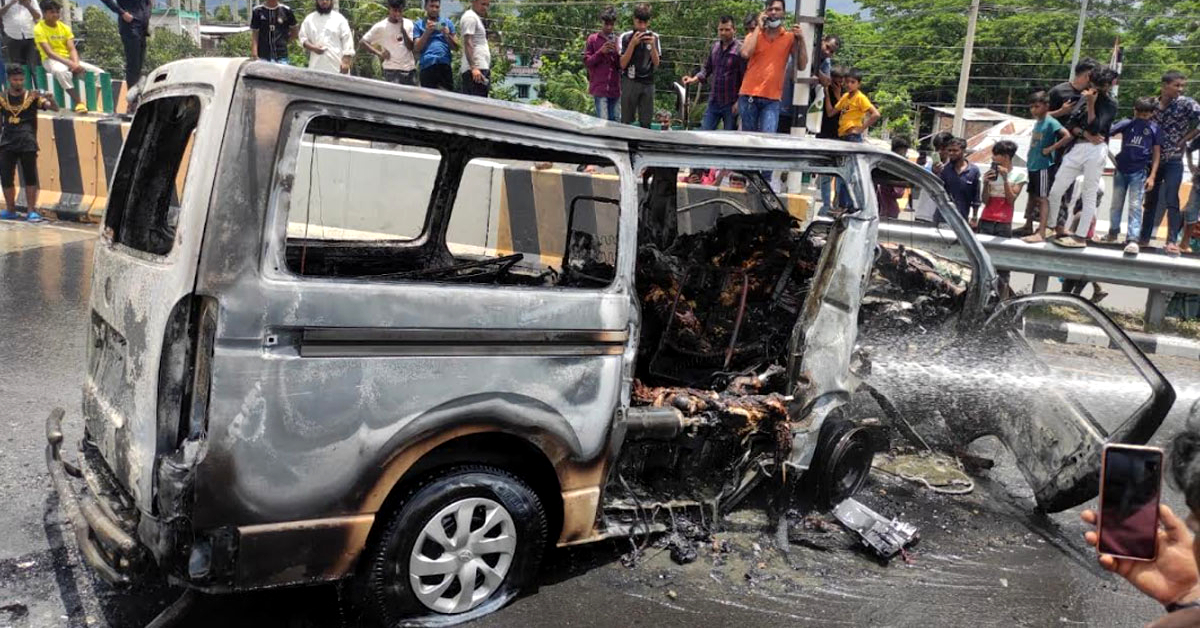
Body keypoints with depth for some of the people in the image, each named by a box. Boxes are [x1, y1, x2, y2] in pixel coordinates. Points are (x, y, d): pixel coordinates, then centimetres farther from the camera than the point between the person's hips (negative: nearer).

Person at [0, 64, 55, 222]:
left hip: (27, 143, -3)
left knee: (30, 177, 1)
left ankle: (31, 210, 6)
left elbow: (54, 108, -11)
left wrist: (51, 100, -31)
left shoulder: (32, 96, 0)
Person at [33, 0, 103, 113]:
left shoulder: (65, 28, 9)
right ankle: (79, 103, -38)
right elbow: (49, 52, -17)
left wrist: (76, 64, -21)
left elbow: (72, 49, 1)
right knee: (61, 71, -42)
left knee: (99, 73, -12)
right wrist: (70, 64, -29)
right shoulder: (39, 29, -7)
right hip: (51, 60, -5)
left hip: (69, 60, 5)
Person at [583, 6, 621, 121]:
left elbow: (622, 65, 11)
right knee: (603, 121, -10)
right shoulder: (593, 39, 4)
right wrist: (601, 52, -12)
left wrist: (617, 52, -8)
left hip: (615, 89, 4)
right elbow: (586, 61, 1)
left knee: (615, 121, 7)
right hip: (599, 88, -4)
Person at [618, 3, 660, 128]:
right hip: (630, 82, -2)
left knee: (646, 122, 3)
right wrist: (633, 43, -15)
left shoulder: (653, 37, 7)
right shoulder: (626, 37, -2)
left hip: (648, 83, 3)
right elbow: (623, 64, -6)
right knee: (627, 121, -3)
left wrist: (653, 45, -10)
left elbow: (656, 63, 5)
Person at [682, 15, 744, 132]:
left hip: (731, 104, -6)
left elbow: (745, 78, -13)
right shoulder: (715, 46, 10)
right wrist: (694, 79, 2)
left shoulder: (739, 49, -11)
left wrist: (739, 101, -16)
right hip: (713, 101, 6)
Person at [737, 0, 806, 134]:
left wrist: (801, 39, -10)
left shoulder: (790, 37, 7)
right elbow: (745, 53, -13)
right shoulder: (754, 35, 8)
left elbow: (802, 65, 0)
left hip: (772, 99, -1)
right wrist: (758, 27, -4)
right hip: (749, 96, 1)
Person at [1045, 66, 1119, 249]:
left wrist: (1091, 104, -9)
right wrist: (1086, 134, -9)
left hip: (1096, 150, -5)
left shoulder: (1110, 104, 4)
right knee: (1056, 190, 2)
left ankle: (1080, 237, -1)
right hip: (1077, 147, 5)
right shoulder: (1085, 98, 16)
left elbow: (1095, 128, -8)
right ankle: (1057, 228, 19)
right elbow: (1070, 124, 7)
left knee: (1089, 195, -3)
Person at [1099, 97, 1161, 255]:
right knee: (1116, 204, 13)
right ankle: (1113, 234, 28)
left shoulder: (1154, 128, 0)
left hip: (1139, 172, -2)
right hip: (1121, 170, 2)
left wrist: (1152, 176, -5)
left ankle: (1133, 239, -10)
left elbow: (1156, 153, 1)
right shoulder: (1127, 123, 1)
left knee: (1135, 206, -7)